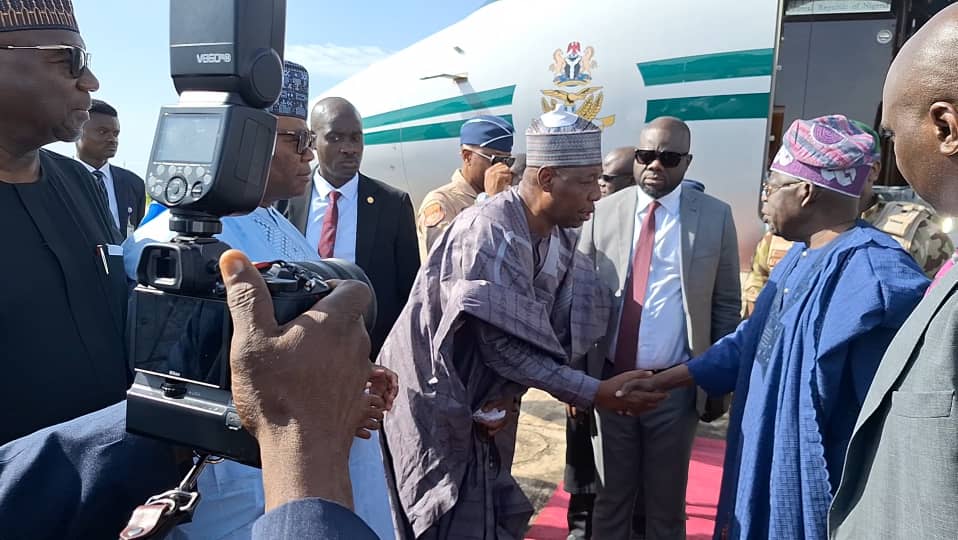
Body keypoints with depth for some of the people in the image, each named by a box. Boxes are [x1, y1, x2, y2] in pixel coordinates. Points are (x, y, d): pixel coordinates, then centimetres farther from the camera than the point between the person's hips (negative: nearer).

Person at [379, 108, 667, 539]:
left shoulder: (561, 239, 0)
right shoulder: (489, 232, -25)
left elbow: (550, 332, 3)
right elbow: (503, 343, -28)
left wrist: (509, 395, -11)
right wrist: (598, 394, -25)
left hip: (469, 405, 8)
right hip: (433, 407, -8)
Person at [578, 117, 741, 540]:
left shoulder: (715, 217, -3)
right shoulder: (602, 212, 0)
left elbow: (726, 306, 2)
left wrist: (720, 383, 2)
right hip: (610, 380, 1)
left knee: (666, 502, 17)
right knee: (610, 496, 17)